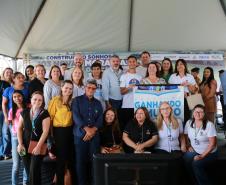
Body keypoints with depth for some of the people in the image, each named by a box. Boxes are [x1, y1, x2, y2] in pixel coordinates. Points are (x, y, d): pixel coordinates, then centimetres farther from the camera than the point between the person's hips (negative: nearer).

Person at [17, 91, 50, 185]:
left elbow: (45, 131, -12)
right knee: (28, 170, 10)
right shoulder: (24, 112, 5)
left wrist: (38, 146, -17)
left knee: (34, 171, -6)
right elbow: (19, 128, 7)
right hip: (25, 145, 4)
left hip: (38, 145, -3)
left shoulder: (45, 114, -6)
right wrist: (20, 144, -1)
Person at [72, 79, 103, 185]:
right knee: (80, 160, -1)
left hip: (95, 135, 2)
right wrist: (87, 129, -17)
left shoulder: (98, 103, 16)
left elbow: (100, 119, 7)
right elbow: (76, 116, -8)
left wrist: (93, 130, -11)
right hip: (80, 134, -2)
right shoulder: (77, 100, 5)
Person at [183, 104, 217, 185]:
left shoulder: (209, 125, -17)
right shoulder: (189, 123, -2)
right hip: (195, 151, 5)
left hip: (209, 153, -4)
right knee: (186, 159, -24)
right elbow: (186, 136, 14)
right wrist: (188, 146, -2)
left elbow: (212, 143, -16)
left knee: (196, 164, -29)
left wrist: (202, 156, -20)